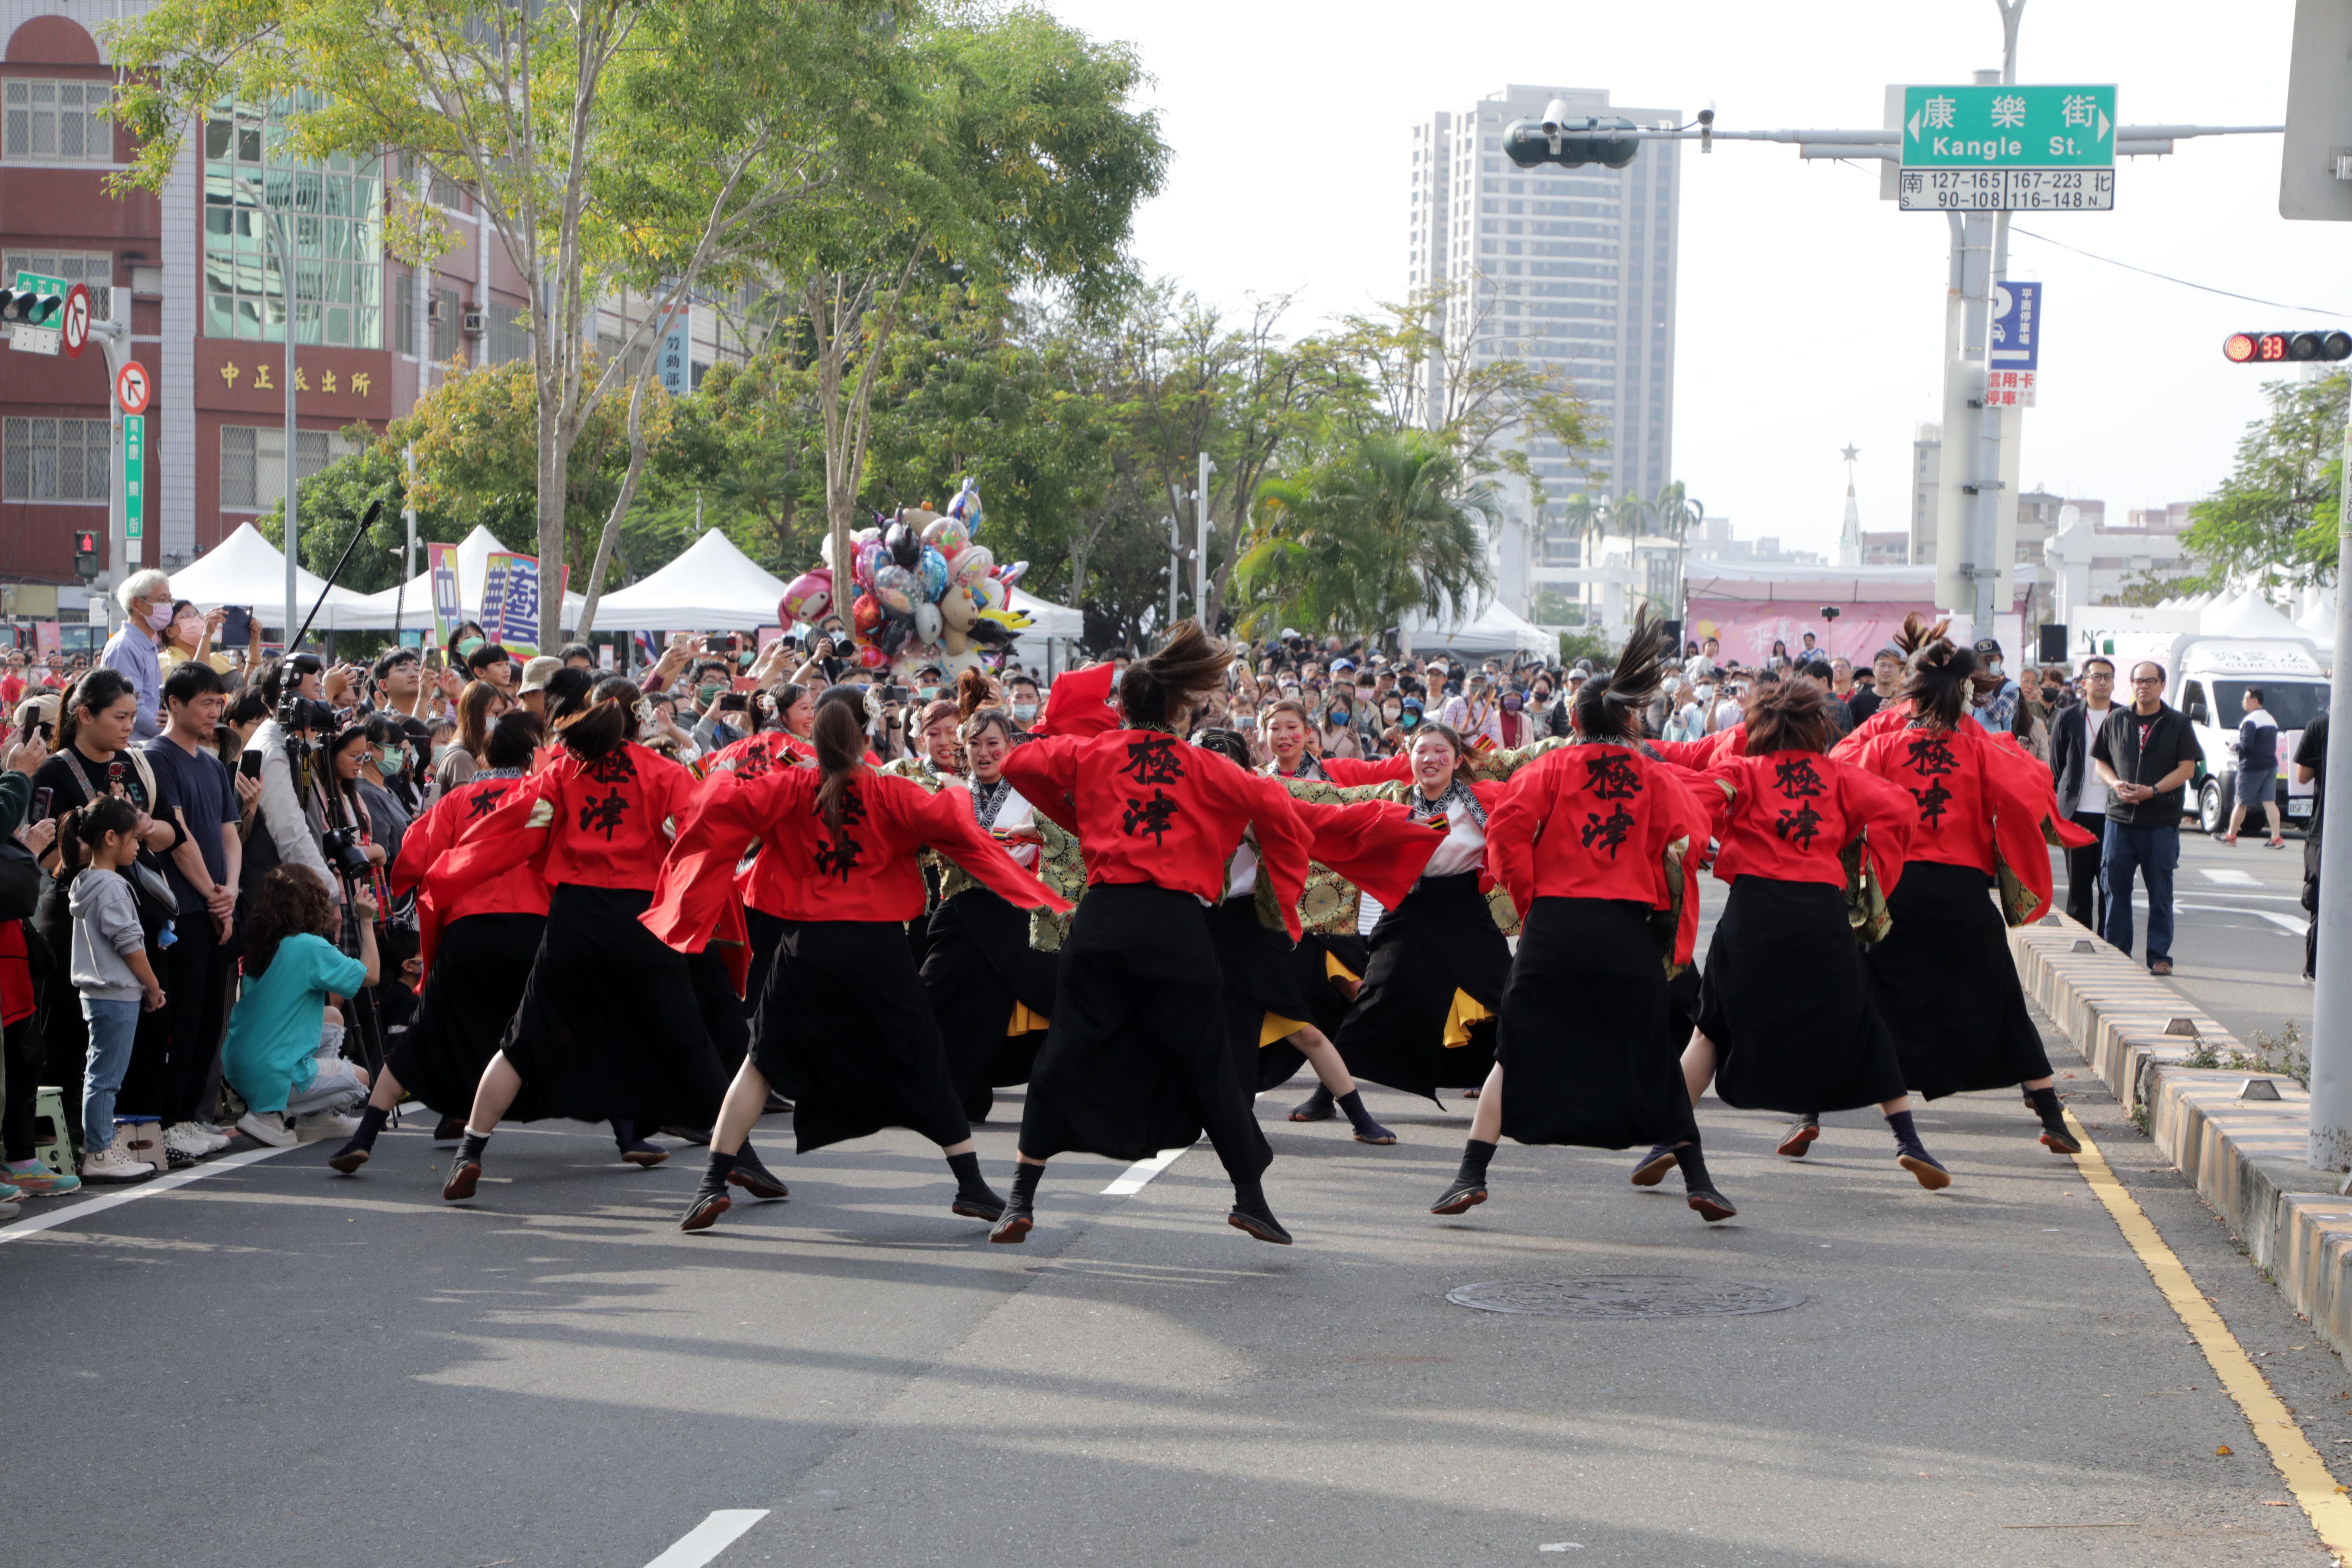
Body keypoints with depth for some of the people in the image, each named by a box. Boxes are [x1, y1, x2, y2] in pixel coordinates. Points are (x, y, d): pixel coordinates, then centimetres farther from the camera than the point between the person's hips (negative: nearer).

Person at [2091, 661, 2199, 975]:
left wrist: (2153, 790, -15)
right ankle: (2115, 952, 12)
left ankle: (2160, 956, 8)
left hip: (2162, 822, -2)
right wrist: (2115, 783, -7)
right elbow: (2100, 761, 15)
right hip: (2120, 817, 2)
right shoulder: (2116, 721, 11)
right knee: (2115, 887, 3)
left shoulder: (2178, 724, 3)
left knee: (2160, 892, 2)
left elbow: (2187, 768, -2)